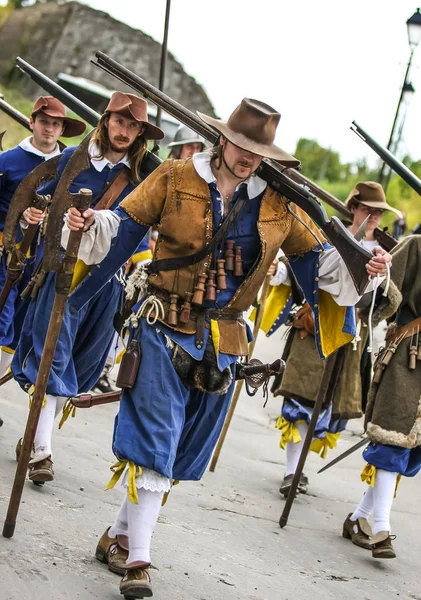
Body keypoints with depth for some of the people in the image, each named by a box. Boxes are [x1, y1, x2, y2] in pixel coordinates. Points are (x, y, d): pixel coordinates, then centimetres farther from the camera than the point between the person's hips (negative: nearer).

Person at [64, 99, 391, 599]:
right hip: (165, 328, -4)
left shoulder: (278, 202, 4)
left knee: (181, 450, 11)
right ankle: (137, 559, -3)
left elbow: (317, 256, 12)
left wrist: (361, 266, -5)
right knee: (154, 439, -9)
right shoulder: (175, 177, -3)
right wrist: (89, 224, -21)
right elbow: (125, 224, -2)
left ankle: (121, 535, 26)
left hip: (223, 341, 4)